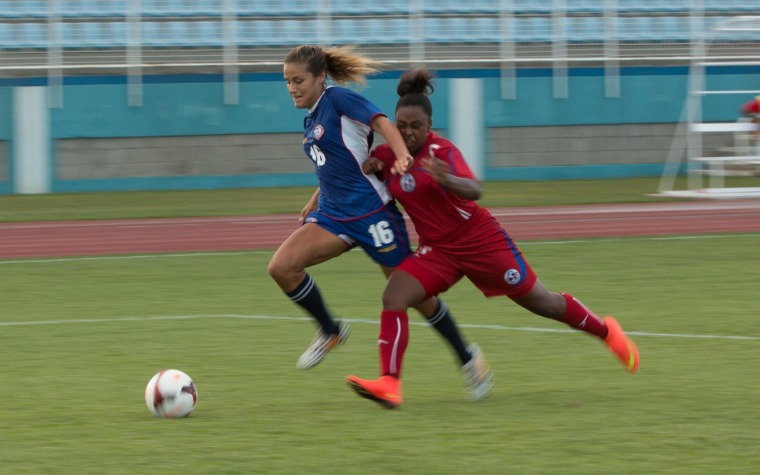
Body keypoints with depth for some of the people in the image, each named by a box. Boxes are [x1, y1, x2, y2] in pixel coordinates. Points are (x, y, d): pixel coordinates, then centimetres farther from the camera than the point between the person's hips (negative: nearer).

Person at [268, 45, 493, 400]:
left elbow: (381, 122, -24)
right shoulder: (311, 119, 14)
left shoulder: (339, 99, -10)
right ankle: (329, 331, 6)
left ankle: (467, 358, 20)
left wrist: (402, 156, -41)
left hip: (371, 211, -7)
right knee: (281, 267, -13)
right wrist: (314, 203, 22)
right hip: (333, 216, 7)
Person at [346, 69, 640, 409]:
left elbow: (474, 190, -36)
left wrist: (446, 180, -58)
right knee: (393, 297, -21)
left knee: (542, 303, 8)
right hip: (437, 250, 4)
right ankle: (389, 384, -27)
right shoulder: (387, 154, -5)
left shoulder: (442, 151, -20)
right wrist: (370, 169, -10)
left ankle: (606, 331, 35)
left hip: (480, 240, -4)